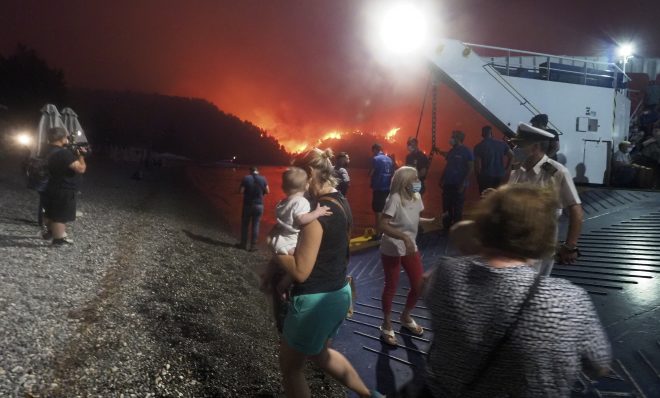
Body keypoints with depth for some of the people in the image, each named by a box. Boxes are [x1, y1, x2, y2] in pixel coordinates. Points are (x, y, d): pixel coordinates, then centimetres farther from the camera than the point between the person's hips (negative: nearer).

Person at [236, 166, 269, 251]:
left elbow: (241, 191, -10)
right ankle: (253, 245, 7)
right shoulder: (263, 179, -2)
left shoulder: (246, 178, -8)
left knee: (245, 225, 12)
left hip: (248, 204, -1)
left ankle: (243, 244, 18)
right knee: (255, 225, 6)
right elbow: (267, 191, 2)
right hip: (259, 205, 1)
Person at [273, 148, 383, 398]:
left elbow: (300, 271, -25)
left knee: (291, 368, 14)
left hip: (315, 300, -9)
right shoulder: (342, 204, 4)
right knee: (319, 353, 32)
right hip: (339, 293, 9)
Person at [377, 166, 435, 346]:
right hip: (392, 250, -7)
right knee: (391, 287, 5)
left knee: (419, 284, 11)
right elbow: (383, 225, -27)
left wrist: (430, 221, -5)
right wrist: (404, 237, -35)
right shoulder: (395, 198, -23)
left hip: (410, 247, 7)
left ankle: (406, 318, 36)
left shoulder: (416, 196, 0)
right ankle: (387, 325, 25)